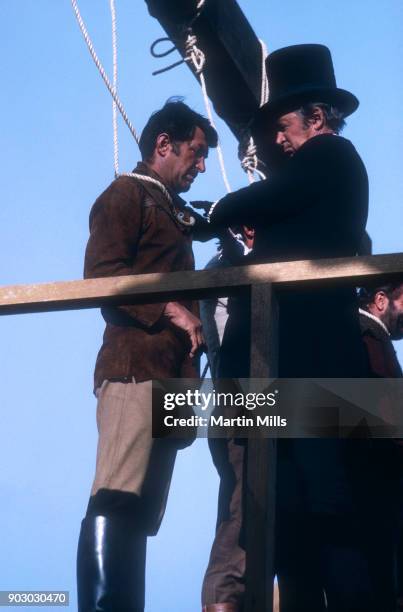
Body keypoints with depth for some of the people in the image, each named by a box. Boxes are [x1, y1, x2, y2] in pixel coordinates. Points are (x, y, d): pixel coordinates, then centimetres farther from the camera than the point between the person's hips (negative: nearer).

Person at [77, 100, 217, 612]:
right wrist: (173, 310, -17)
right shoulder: (126, 194, 3)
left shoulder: (175, 212, 29)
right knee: (117, 499, -20)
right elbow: (101, 275, -11)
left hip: (168, 374, 9)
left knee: (140, 510, 3)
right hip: (135, 368, -9)